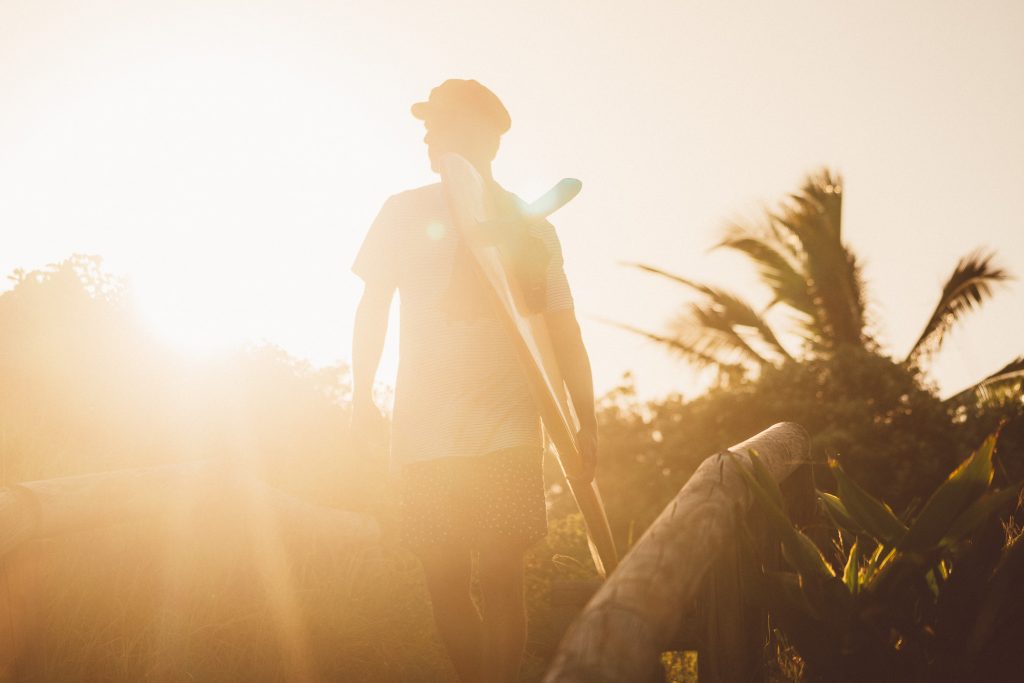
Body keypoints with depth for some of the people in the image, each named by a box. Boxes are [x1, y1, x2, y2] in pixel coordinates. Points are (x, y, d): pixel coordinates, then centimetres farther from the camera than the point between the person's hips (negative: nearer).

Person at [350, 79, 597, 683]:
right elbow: (374, 307, 13)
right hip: (425, 435, 1)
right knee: (446, 580, 3)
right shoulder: (407, 213, 10)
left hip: (509, 434, -1)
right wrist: (363, 396, 5)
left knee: (502, 575, -9)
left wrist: (588, 424, 6)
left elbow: (563, 332, 10)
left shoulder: (531, 226, 9)